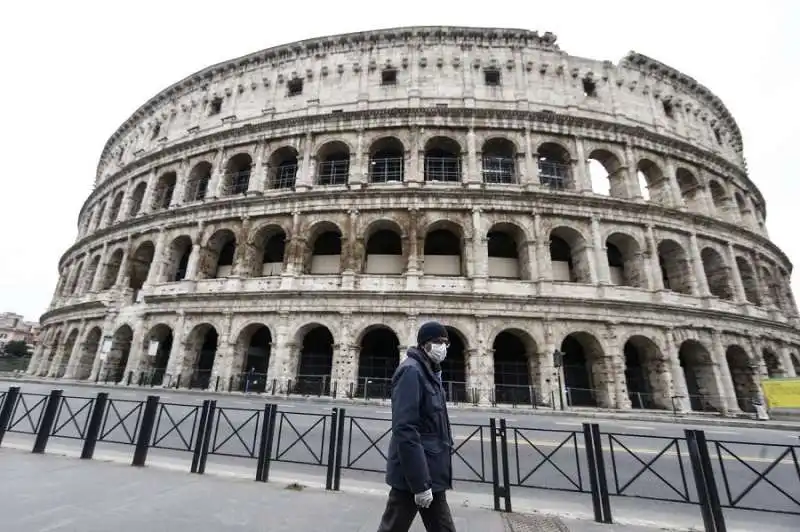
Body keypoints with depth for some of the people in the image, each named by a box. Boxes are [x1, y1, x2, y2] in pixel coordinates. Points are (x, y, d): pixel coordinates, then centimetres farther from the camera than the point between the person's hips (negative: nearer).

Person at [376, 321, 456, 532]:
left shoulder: (430, 373, 11)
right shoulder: (411, 371, -19)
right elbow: (404, 430, -25)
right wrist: (420, 483, -24)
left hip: (431, 473, 9)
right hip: (412, 475, -9)